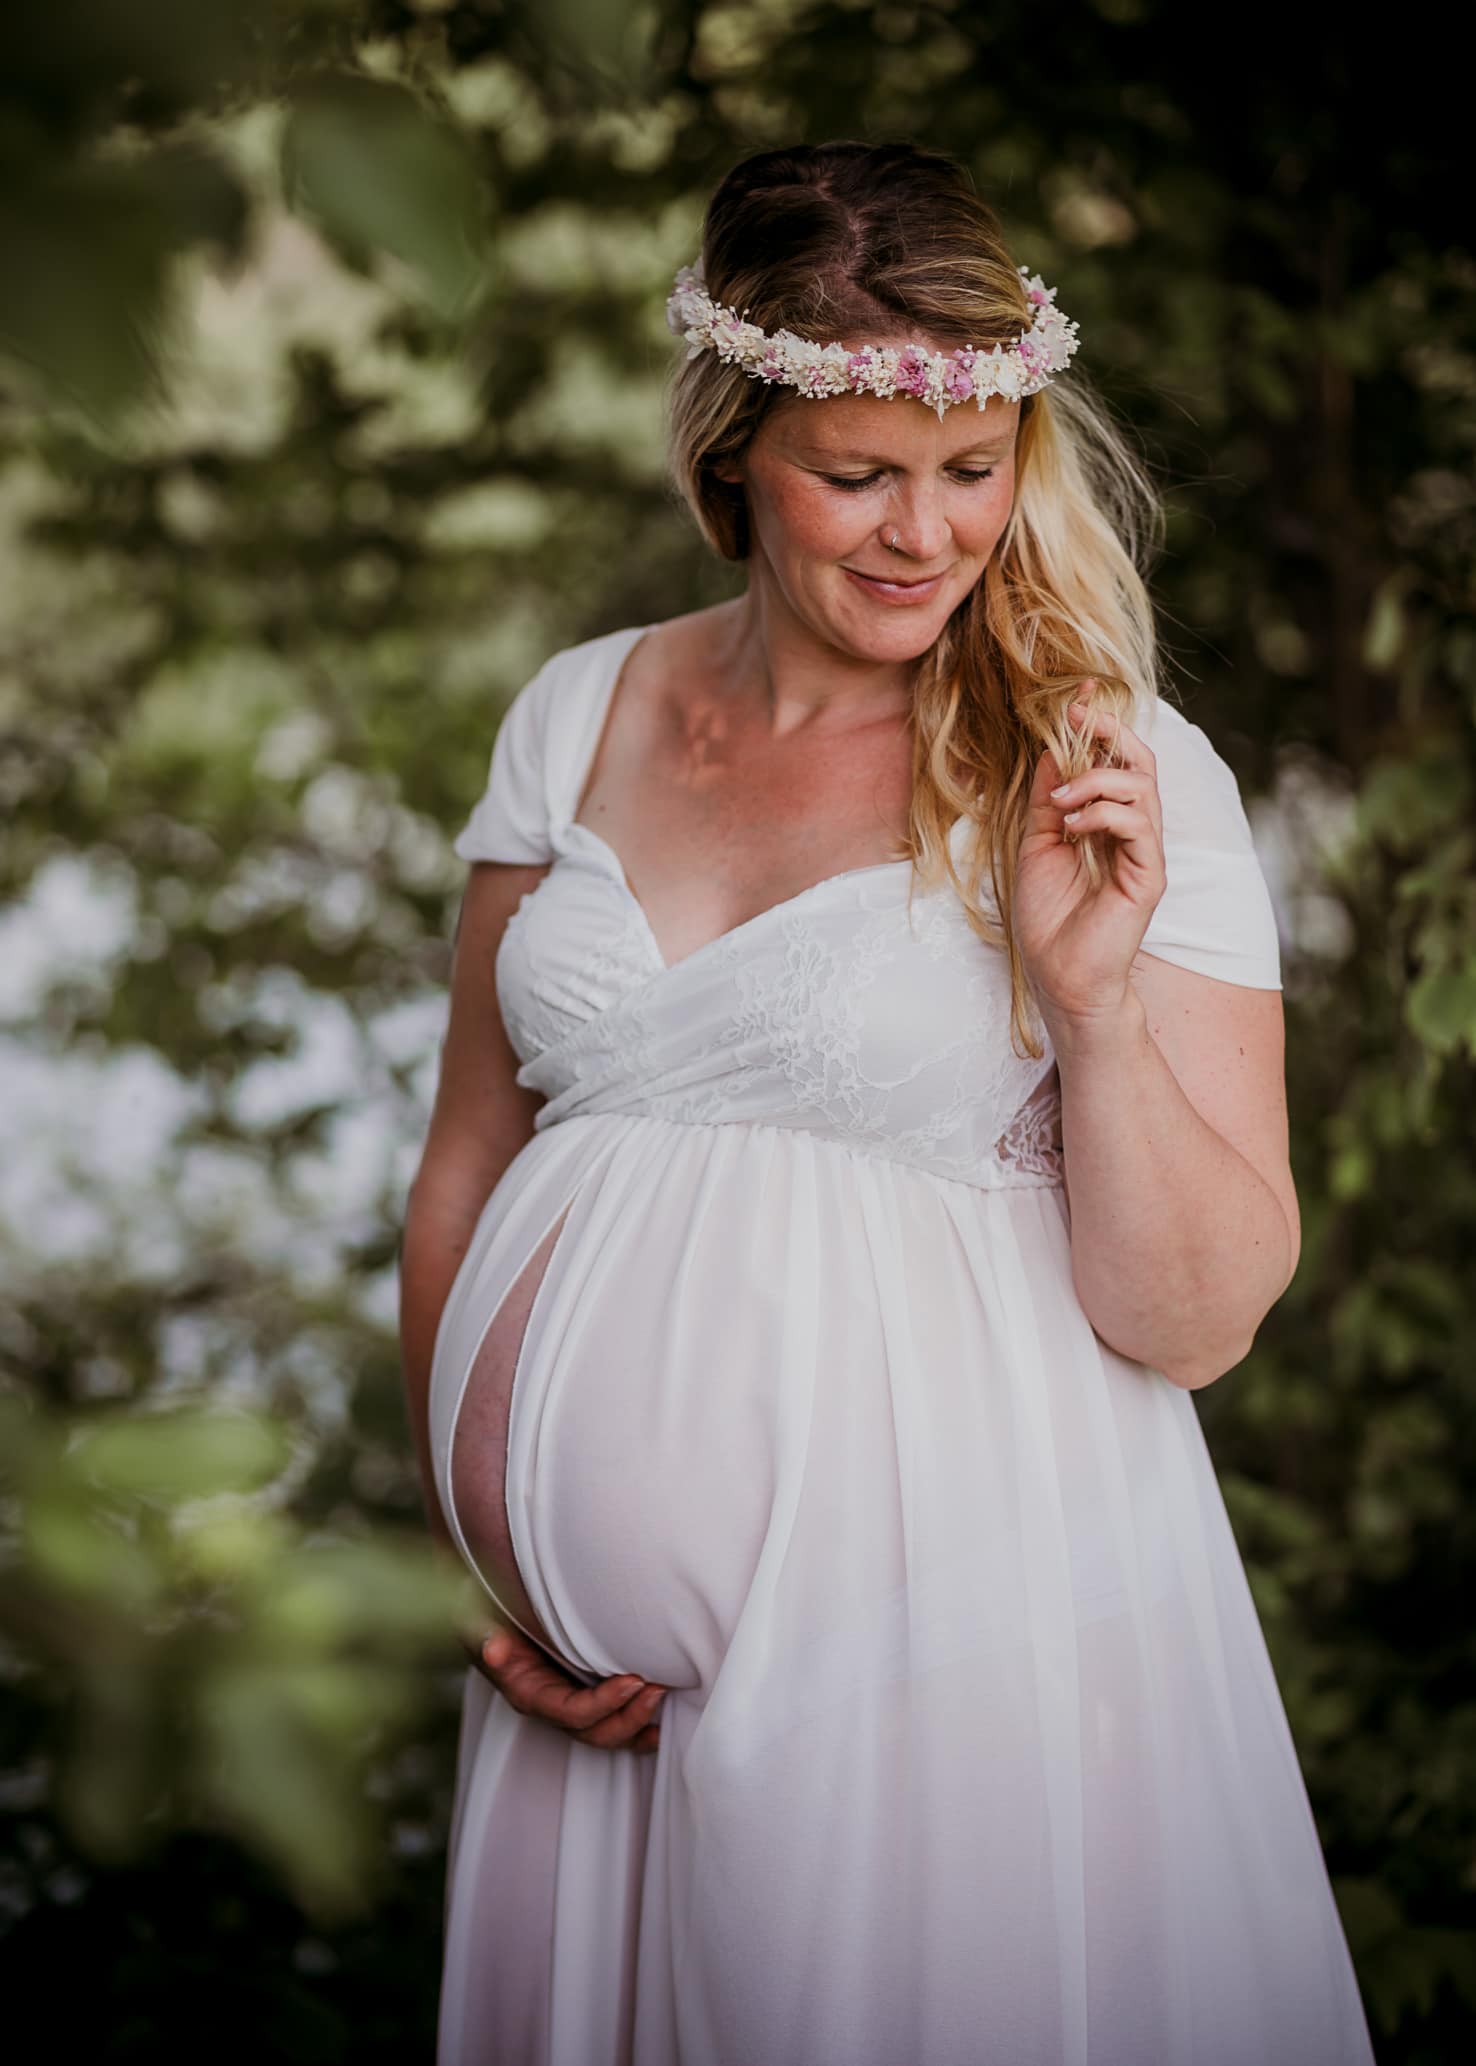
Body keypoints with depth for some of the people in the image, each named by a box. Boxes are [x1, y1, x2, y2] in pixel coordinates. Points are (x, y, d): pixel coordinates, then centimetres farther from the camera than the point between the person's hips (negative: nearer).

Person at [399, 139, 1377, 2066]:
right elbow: (469, 1161, 11)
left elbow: (1198, 1321, -6)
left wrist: (1093, 999, -20)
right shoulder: (578, 718, 6)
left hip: (958, 1647, -3)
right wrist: (494, 1575, 4)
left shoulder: (1128, 779, -5)